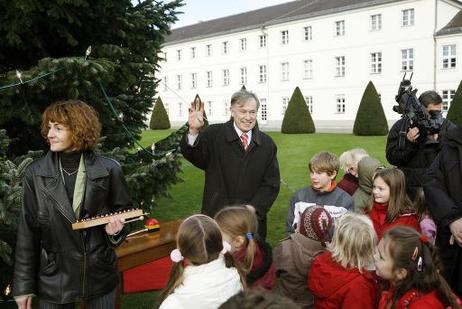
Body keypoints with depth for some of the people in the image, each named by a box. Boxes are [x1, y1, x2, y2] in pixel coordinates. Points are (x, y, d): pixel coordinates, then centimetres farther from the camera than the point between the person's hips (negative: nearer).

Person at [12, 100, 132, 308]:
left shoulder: (109, 170, -9)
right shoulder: (35, 174, -6)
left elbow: (123, 211, 5)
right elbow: (28, 231, -3)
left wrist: (116, 228, -17)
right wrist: (23, 285, -1)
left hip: (100, 276, 0)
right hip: (54, 280, 0)